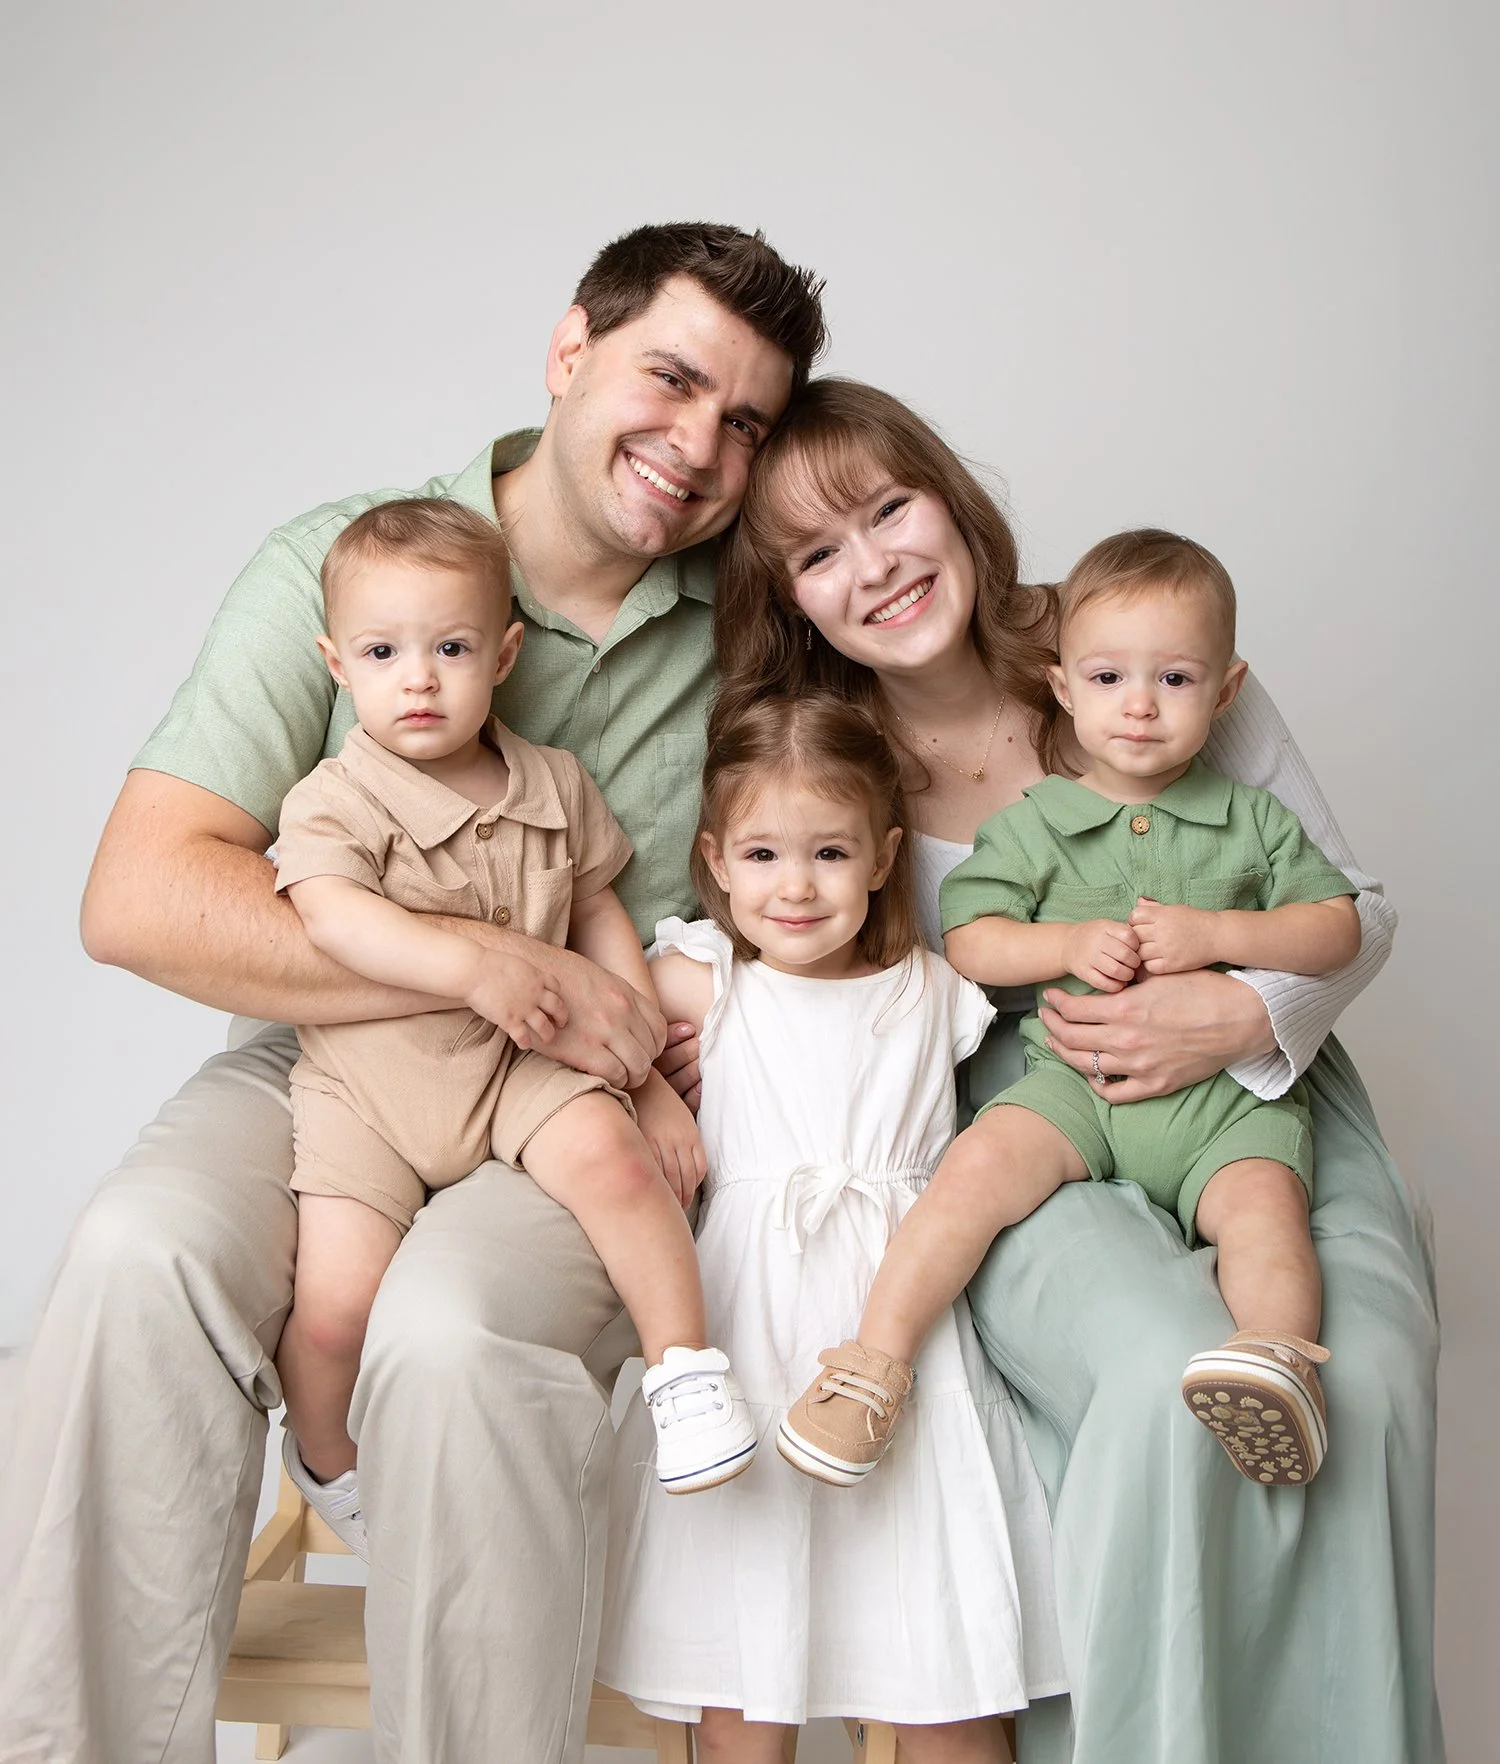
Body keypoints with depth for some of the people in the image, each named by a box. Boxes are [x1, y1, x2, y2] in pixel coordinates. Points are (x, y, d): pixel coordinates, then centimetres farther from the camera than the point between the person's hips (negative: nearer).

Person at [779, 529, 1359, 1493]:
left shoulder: (1254, 821, 12)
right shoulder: (1032, 824, 11)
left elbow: (1339, 927, 8)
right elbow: (967, 941, 6)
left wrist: (1216, 933, -8)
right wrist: (1070, 944, -11)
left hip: (1226, 1089, 1)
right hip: (1072, 1079, 0)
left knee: (1263, 1199, -30)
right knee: (984, 1161, -24)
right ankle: (877, 1361, -21)